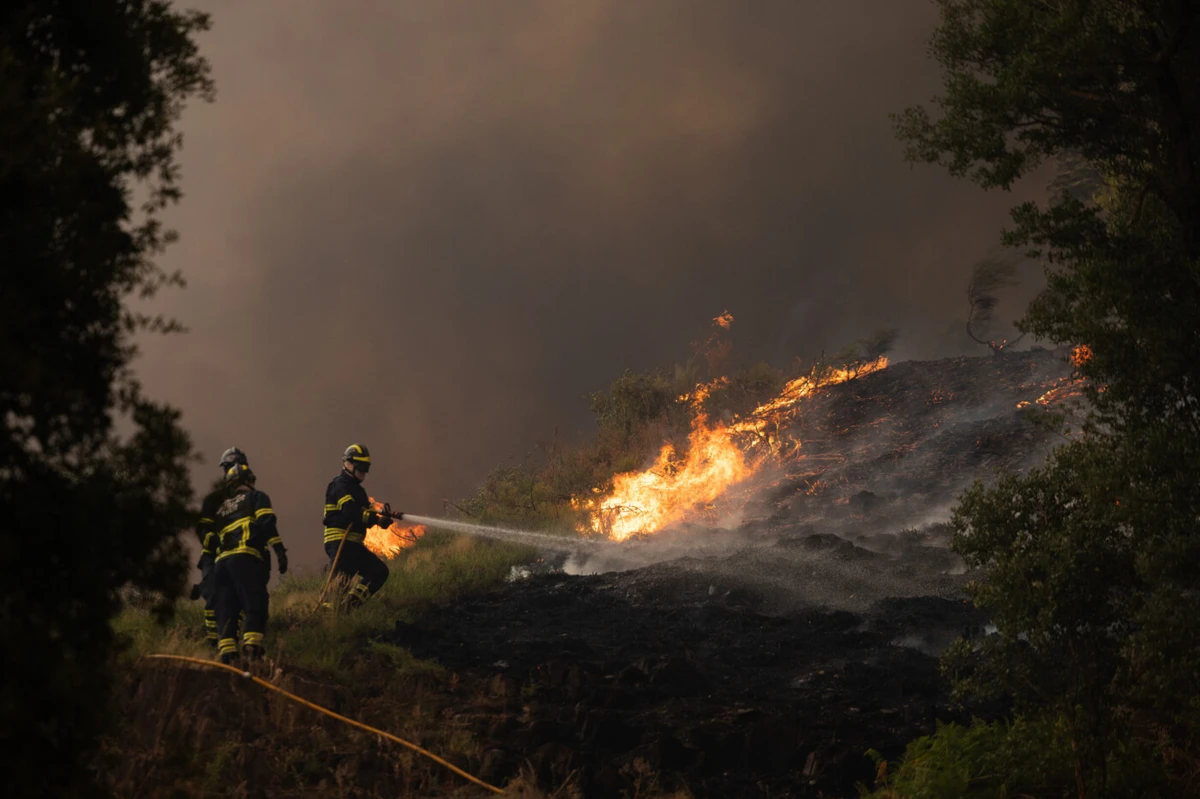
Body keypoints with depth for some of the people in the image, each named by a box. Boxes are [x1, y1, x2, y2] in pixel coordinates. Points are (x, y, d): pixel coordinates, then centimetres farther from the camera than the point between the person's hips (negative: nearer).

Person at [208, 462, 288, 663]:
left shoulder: (222, 507, 30)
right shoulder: (256, 497, 13)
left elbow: (210, 539, 26)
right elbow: (267, 523, -5)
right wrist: (280, 550, -12)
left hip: (221, 562, 6)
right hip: (246, 558, -6)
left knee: (226, 609, 6)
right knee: (256, 605, -9)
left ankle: (226, 651, -5)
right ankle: (252, 648, -24)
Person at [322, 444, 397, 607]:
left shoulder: (356, 489, 24)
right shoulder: (340, 485, -7)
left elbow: (365, 514, 16)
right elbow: (351, 513, -22)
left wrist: (384, 517, -4)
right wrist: (377, 519, -27)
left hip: (353, 544, 10)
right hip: (340, 542, -10)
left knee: (379, 571, 5)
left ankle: (349, 606, 0)